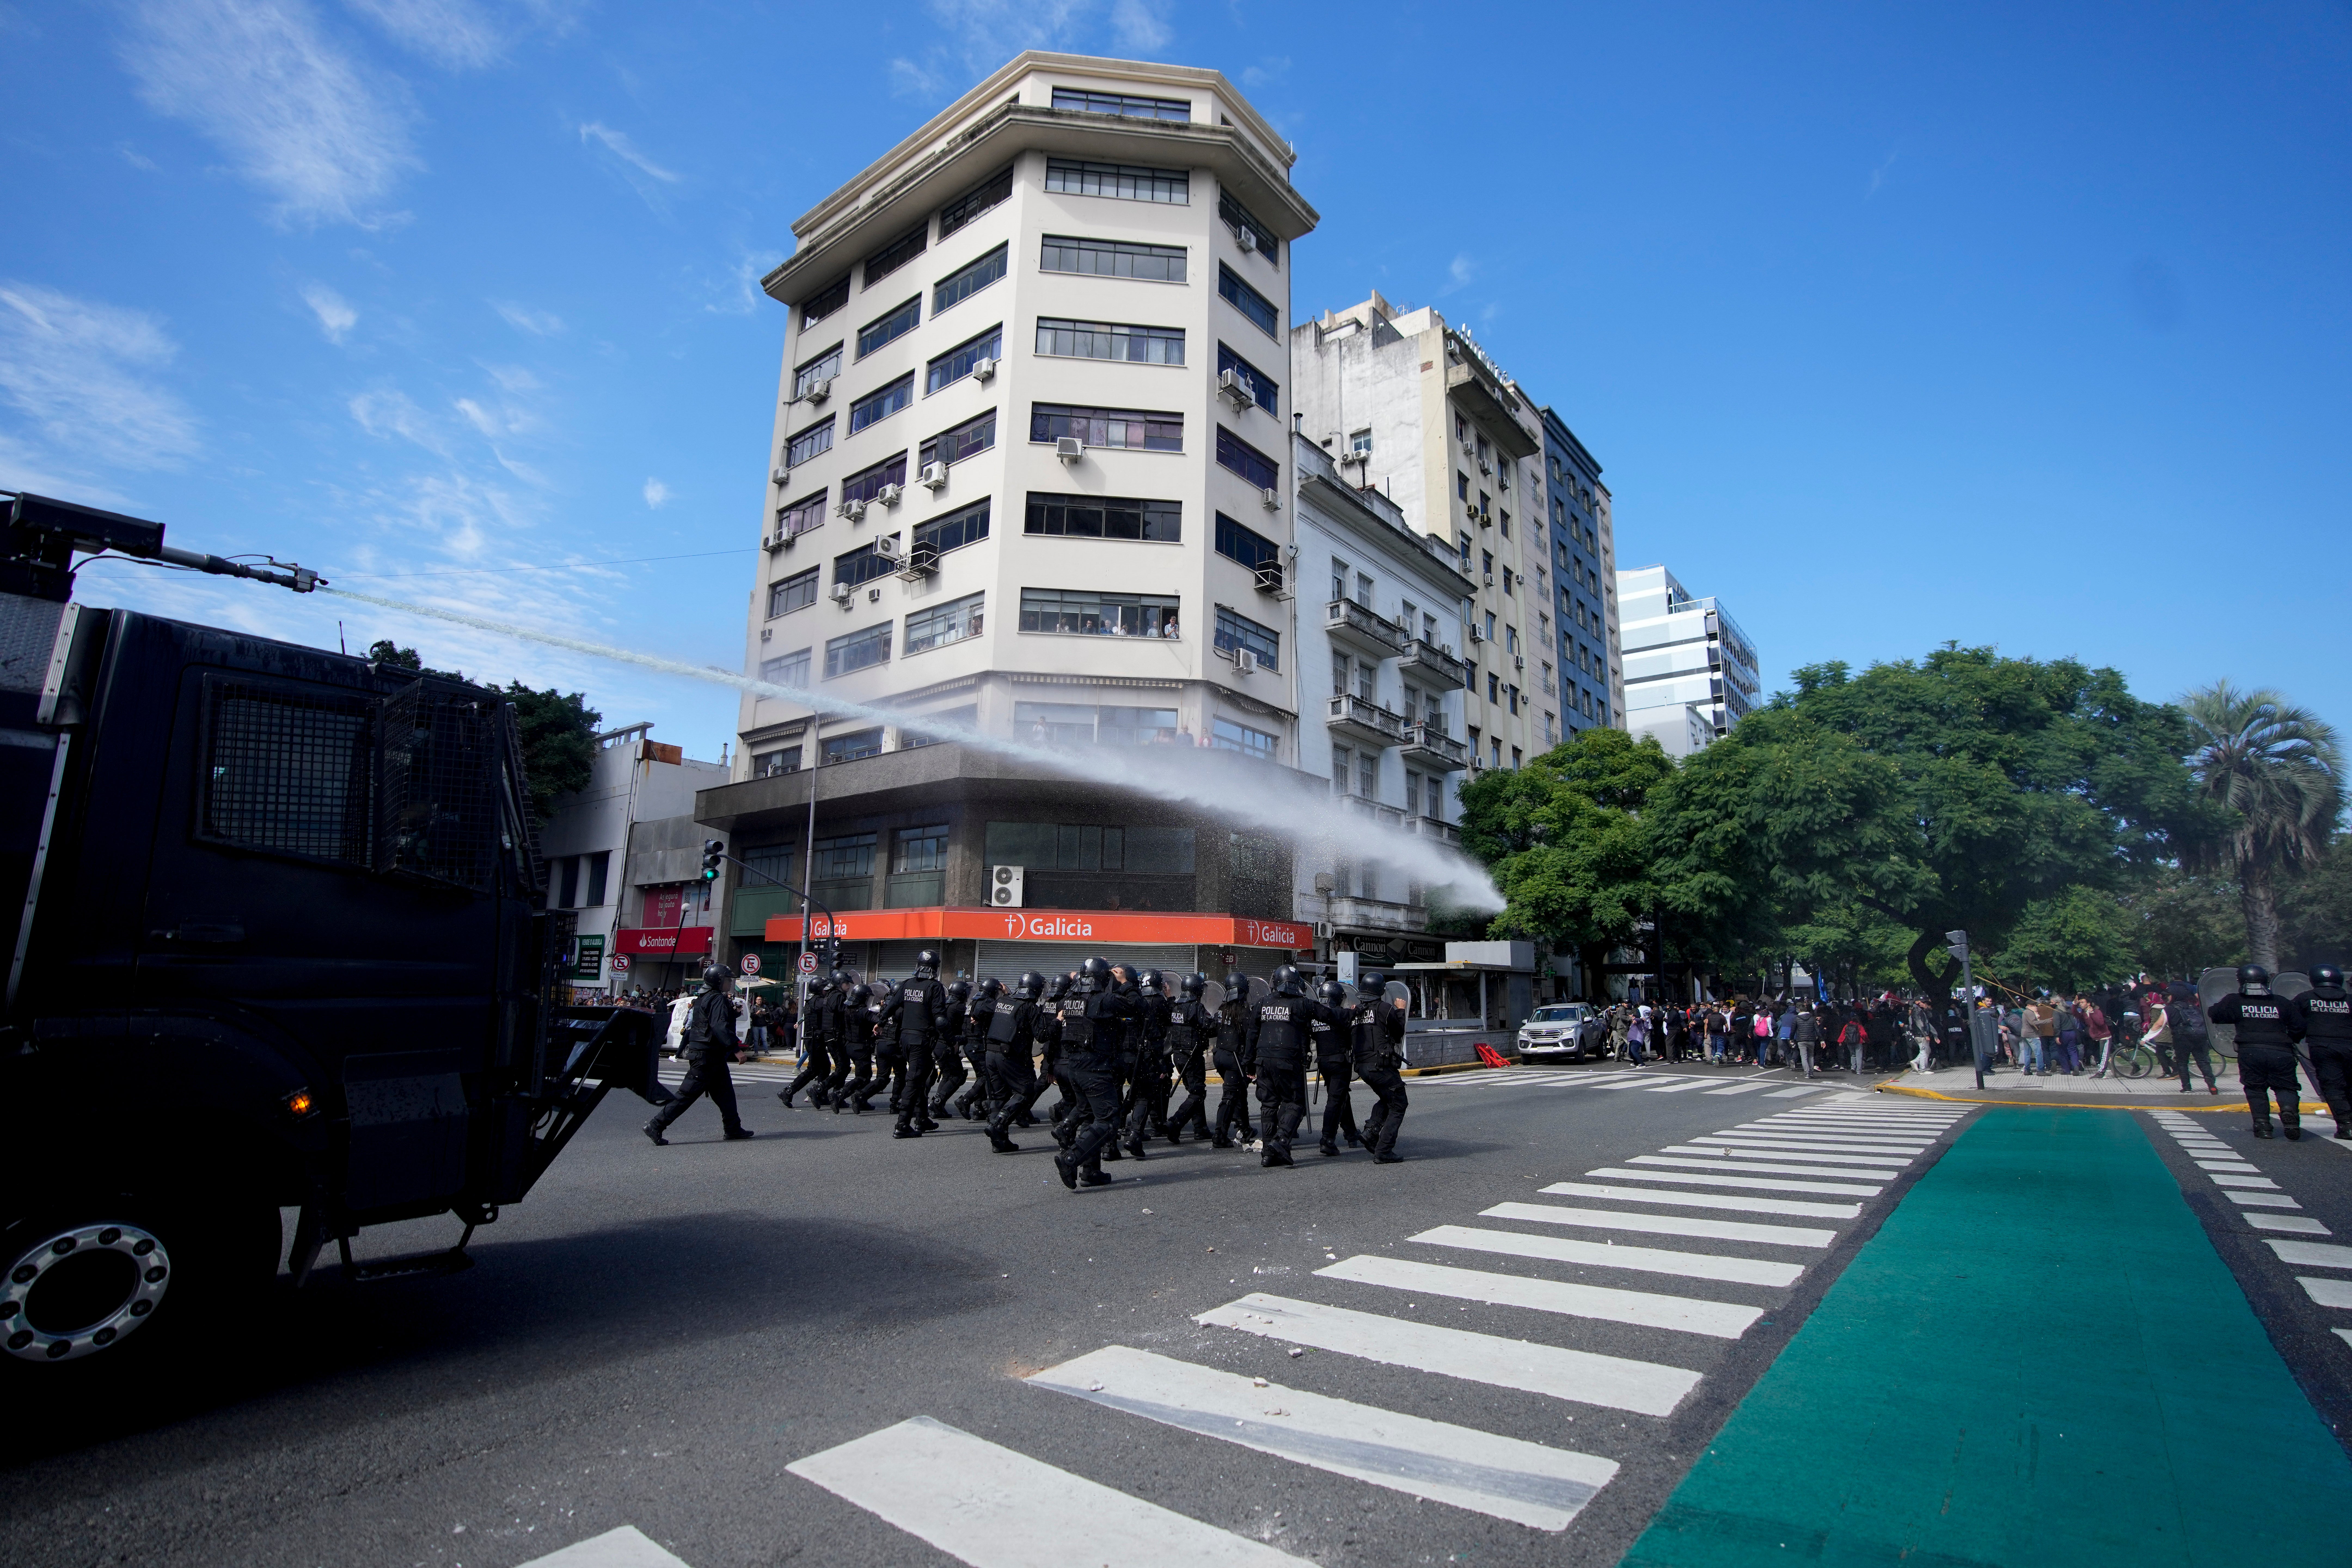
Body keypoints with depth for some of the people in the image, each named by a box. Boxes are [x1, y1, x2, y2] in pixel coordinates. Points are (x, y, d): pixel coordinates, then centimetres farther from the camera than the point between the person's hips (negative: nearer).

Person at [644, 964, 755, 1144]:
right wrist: (736, 1048, -29)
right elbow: (720, 1027, -27)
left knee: (725, 1092, 12)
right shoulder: (717, 999, -15)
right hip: (708, 1056, -11)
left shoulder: (704, 998, 16)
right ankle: (656, 1126, 0)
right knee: (688, 1094, -6)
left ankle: (734, 1129, 16)